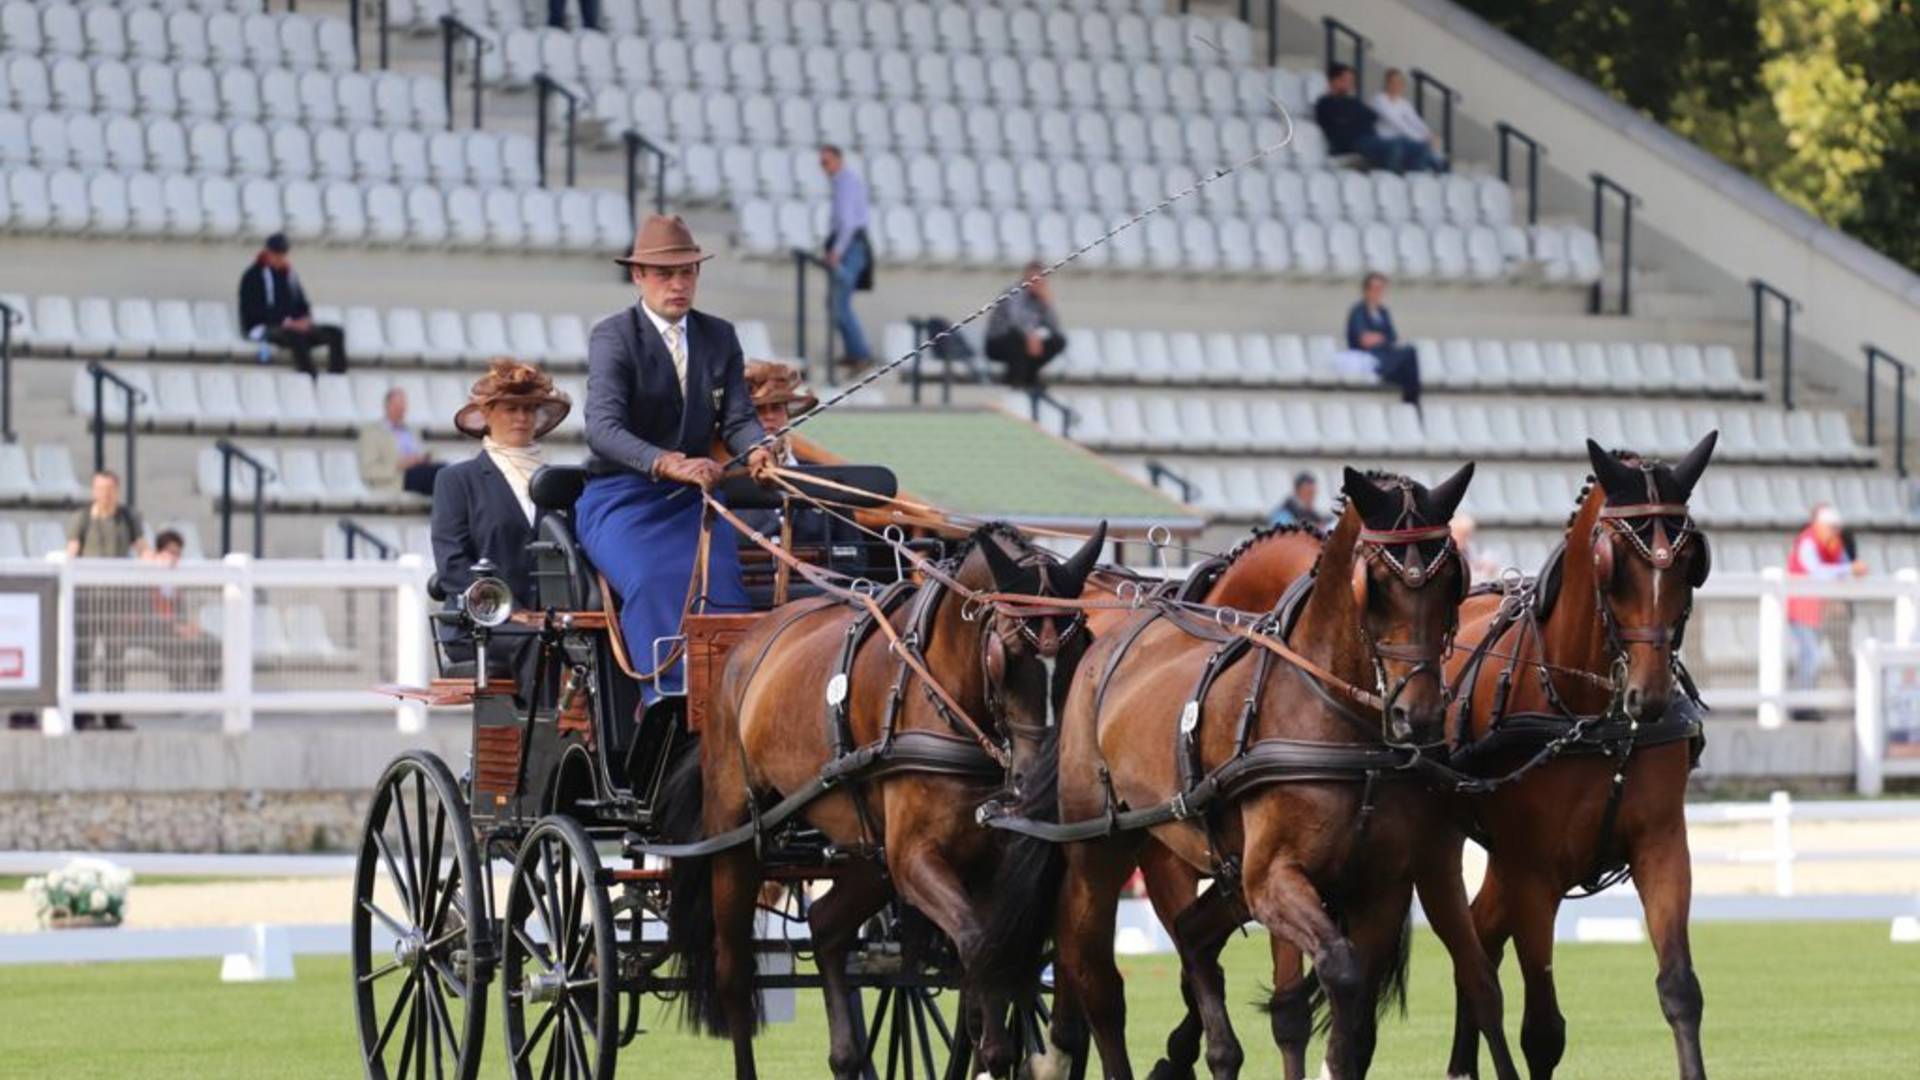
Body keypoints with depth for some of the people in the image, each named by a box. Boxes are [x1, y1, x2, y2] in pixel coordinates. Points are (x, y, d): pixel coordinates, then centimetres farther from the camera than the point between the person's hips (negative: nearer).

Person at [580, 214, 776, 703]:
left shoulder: (720, 337, 12)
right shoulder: (612, 337, -5)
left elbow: (737, 416, 5)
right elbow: (603, 428, -19)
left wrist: (755, 449, -21)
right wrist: (669, 464, -36)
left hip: (692, 498, 4)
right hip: (621, 499, -4)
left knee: (720, 585, -24)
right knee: (653, 585, -31)